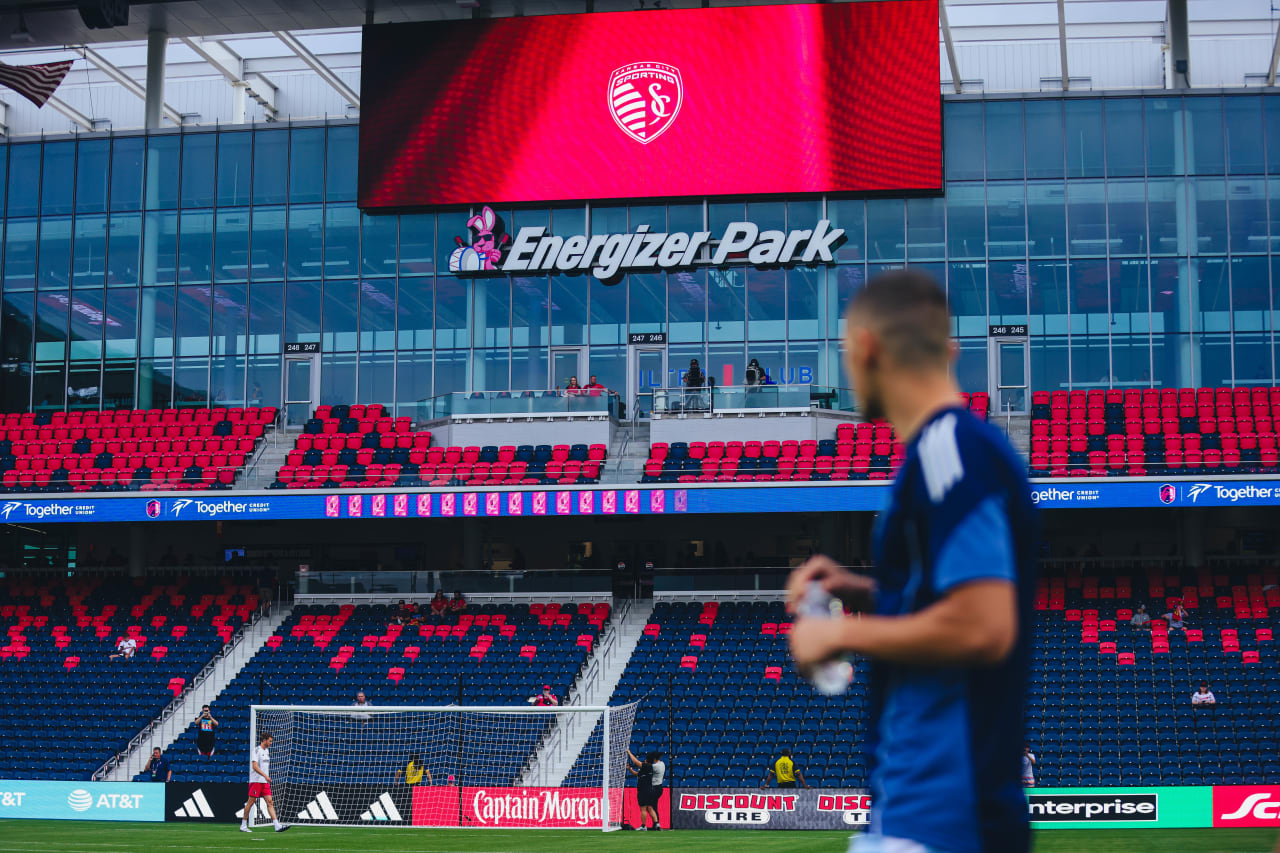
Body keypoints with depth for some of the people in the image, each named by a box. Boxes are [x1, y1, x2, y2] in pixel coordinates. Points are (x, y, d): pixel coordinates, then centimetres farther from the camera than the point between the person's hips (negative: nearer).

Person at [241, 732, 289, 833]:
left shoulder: (267, 751, 17)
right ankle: (243, 825, 8)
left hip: (265, 781, 7)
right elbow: (255, 766, -19)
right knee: (251, 801, -2)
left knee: (270, 802, -2)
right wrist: (265, 775, -26)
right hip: (256, 781, -7)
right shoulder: (257, 750, -9)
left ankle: (277, 825, -12)